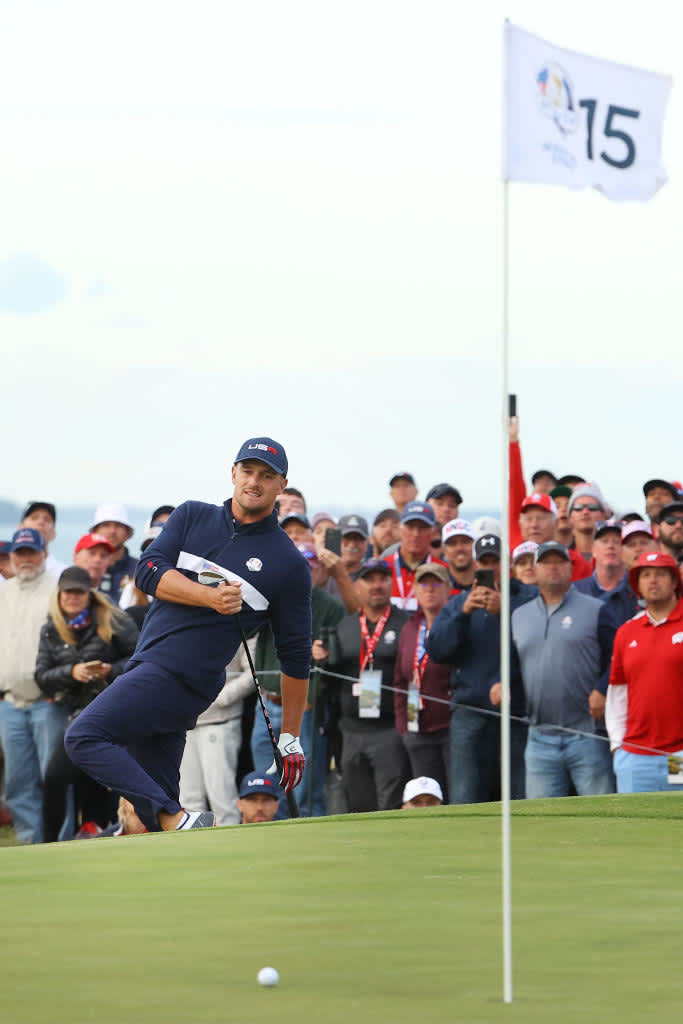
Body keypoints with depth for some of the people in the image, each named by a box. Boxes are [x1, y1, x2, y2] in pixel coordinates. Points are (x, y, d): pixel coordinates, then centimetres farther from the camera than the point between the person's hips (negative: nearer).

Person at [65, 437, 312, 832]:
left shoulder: (290, 565, 3)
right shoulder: (192, 517, 14)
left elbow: (296, 654, 6)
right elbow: (149, 571, -1)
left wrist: (291, 739, 5)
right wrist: (210, 597, -17)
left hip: (184, 676, -6)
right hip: (147, 665, 6)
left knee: (84, 738, -23)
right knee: (153, 800, 3)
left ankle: (177, 821, -29)